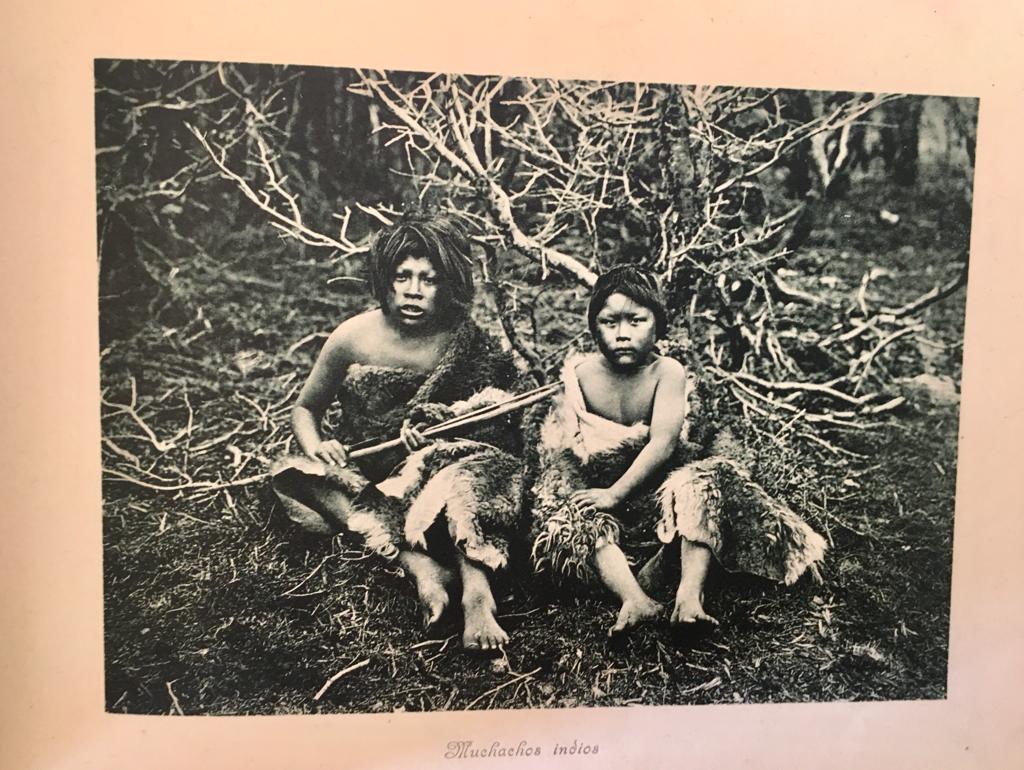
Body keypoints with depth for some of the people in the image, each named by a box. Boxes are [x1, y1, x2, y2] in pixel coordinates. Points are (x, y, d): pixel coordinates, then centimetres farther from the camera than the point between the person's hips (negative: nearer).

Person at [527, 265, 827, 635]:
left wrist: (615, 493, -28)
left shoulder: (668, 372, -14)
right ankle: (635, 600, -47)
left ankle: (690, 593, -40)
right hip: (596, 489, 1)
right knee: (574, 516, -30)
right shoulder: (579, 374, -10)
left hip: (655, 487, 0)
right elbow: (555, 446, -8)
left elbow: (663, 443, -23)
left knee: (708, 480, -28)